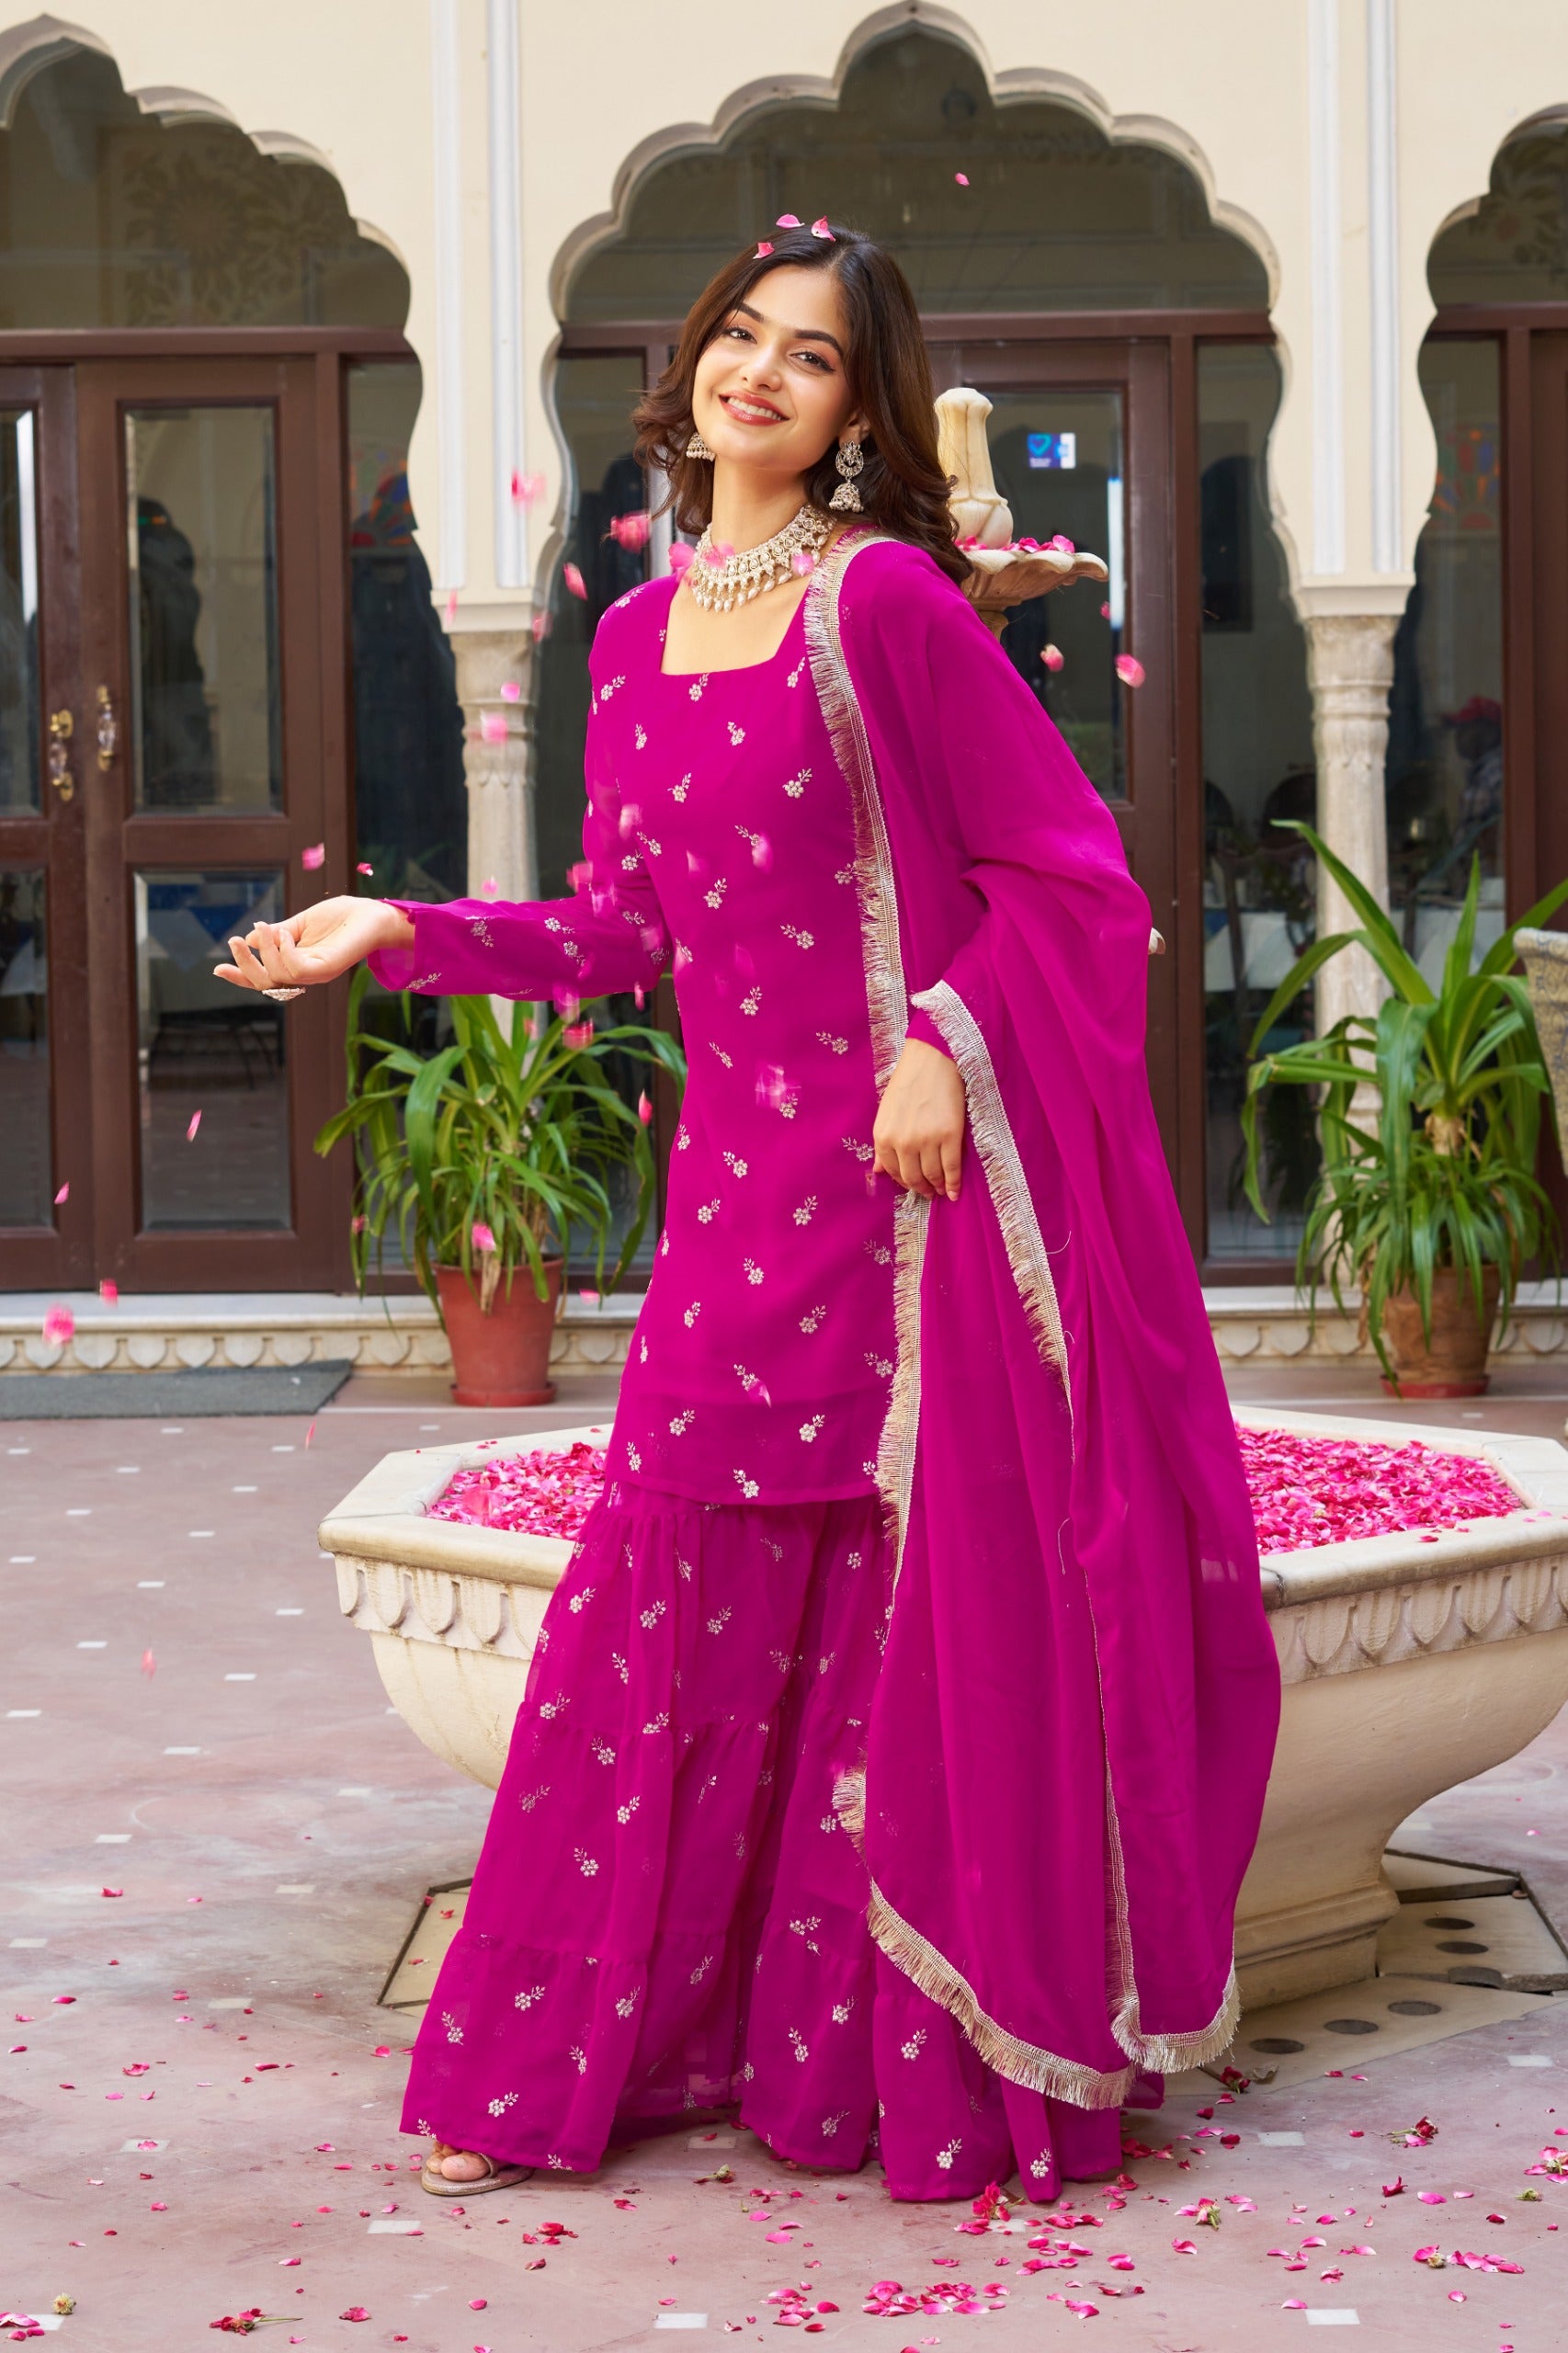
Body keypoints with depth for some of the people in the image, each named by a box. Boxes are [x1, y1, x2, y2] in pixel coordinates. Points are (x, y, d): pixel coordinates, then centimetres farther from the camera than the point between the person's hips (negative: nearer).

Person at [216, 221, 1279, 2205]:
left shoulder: (889, 601, -8)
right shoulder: (640, 638, 11)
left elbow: (1068, 871, -7)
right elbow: (624, 929, 14)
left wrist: (944, 1044, -16)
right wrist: (403, 937, 6)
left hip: (914, 1179, -5)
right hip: (742, 1181, 6)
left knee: (926, 1622, 2)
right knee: (671, 1598, 8)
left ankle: (937, 2074, 15)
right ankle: (564, 2061, 18)